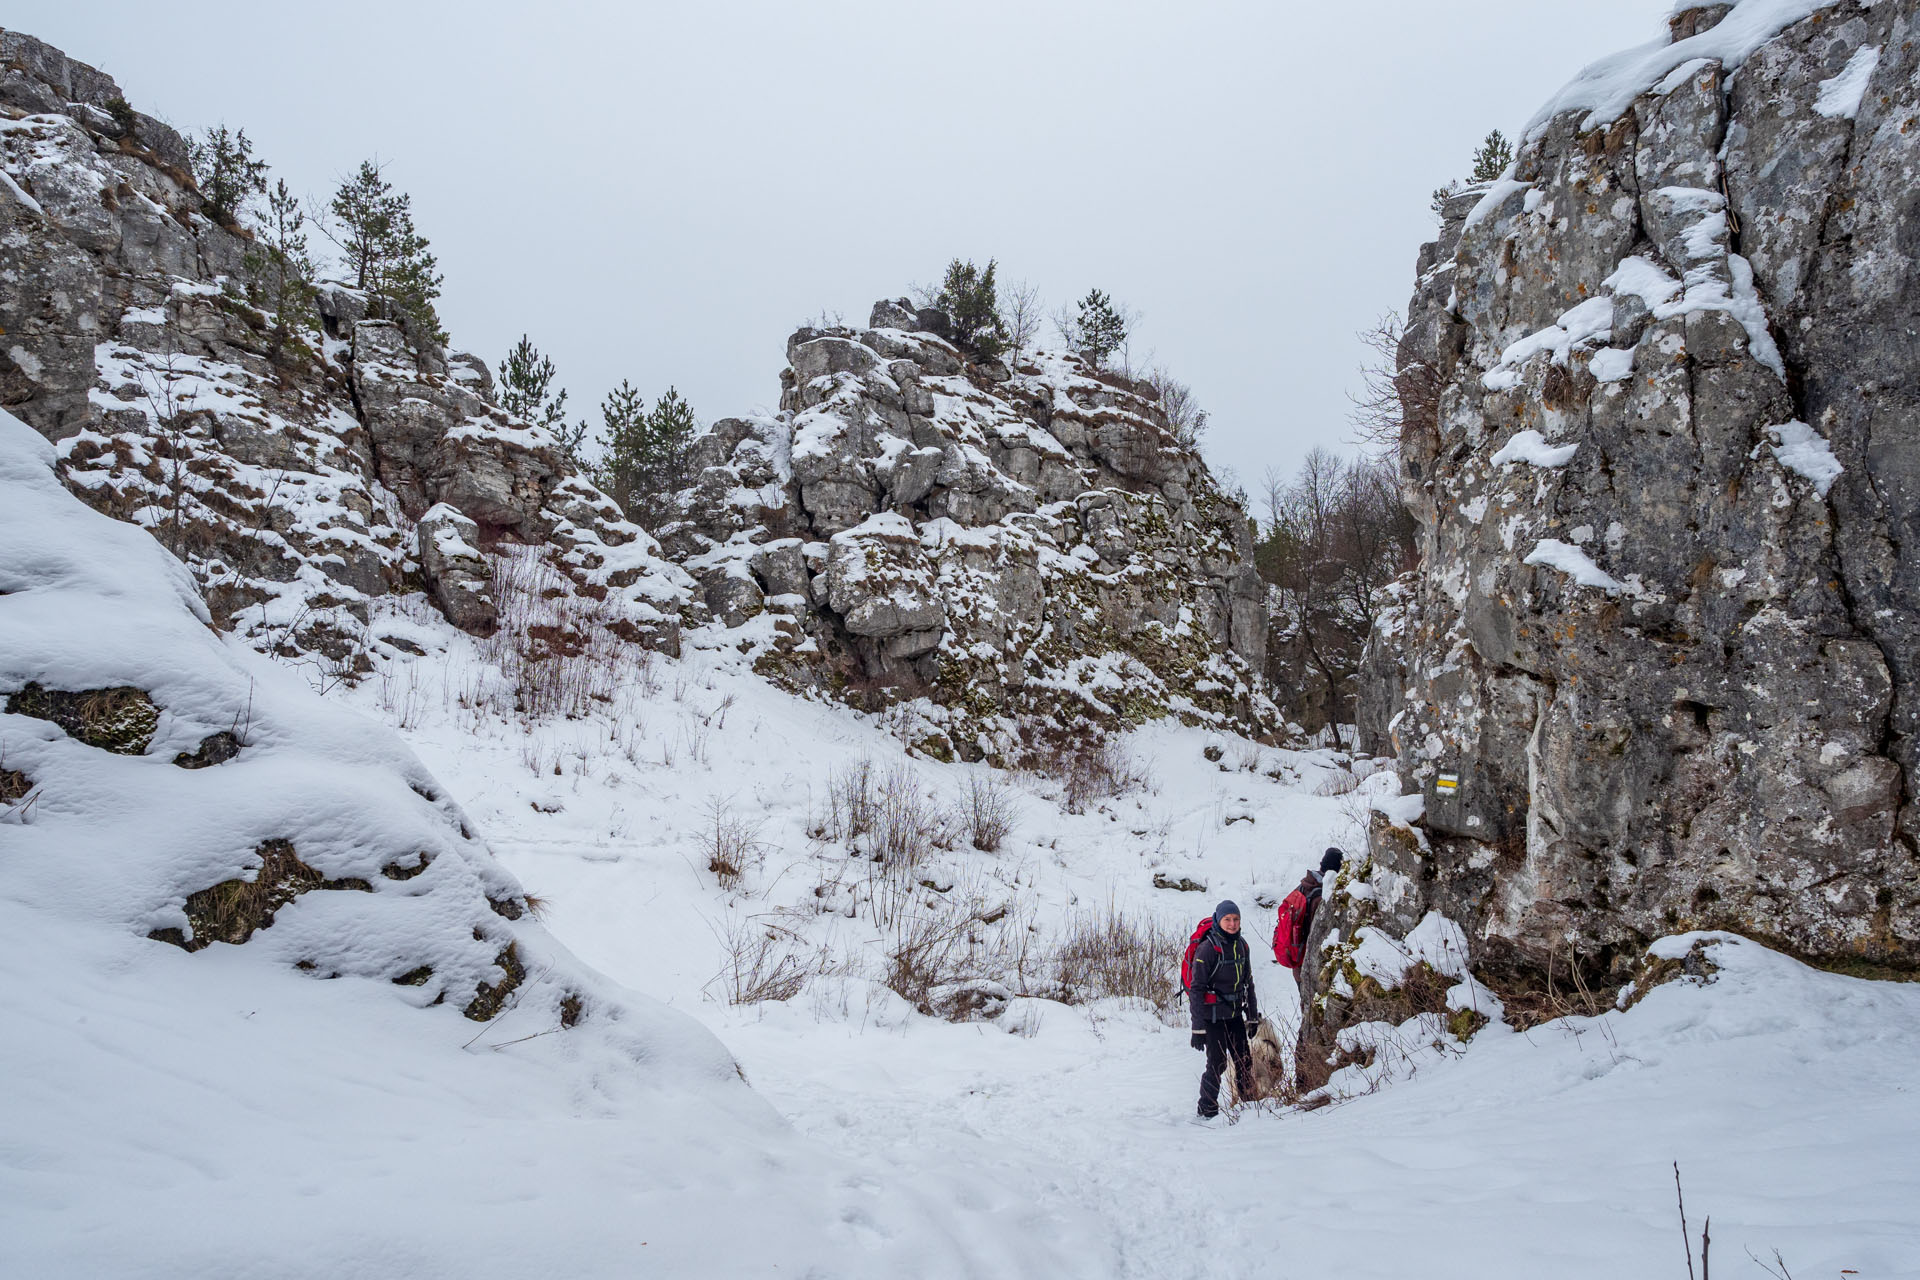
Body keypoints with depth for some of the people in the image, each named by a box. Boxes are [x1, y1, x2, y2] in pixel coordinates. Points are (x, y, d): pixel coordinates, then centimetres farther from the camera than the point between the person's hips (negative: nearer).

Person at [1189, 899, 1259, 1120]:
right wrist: (1198, 1028, -18)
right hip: (1213, 1016, -6)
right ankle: (1207, 1111, 9)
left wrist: (1253, 1016, 15)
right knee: (1217, 1064, -5)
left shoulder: (1241, 945, 5)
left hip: (1234, 1014, 6)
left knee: (1244, 1061, 9)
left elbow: (1248, 982, 16)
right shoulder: (1207, 948, -16)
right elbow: (1197, 989, -15)